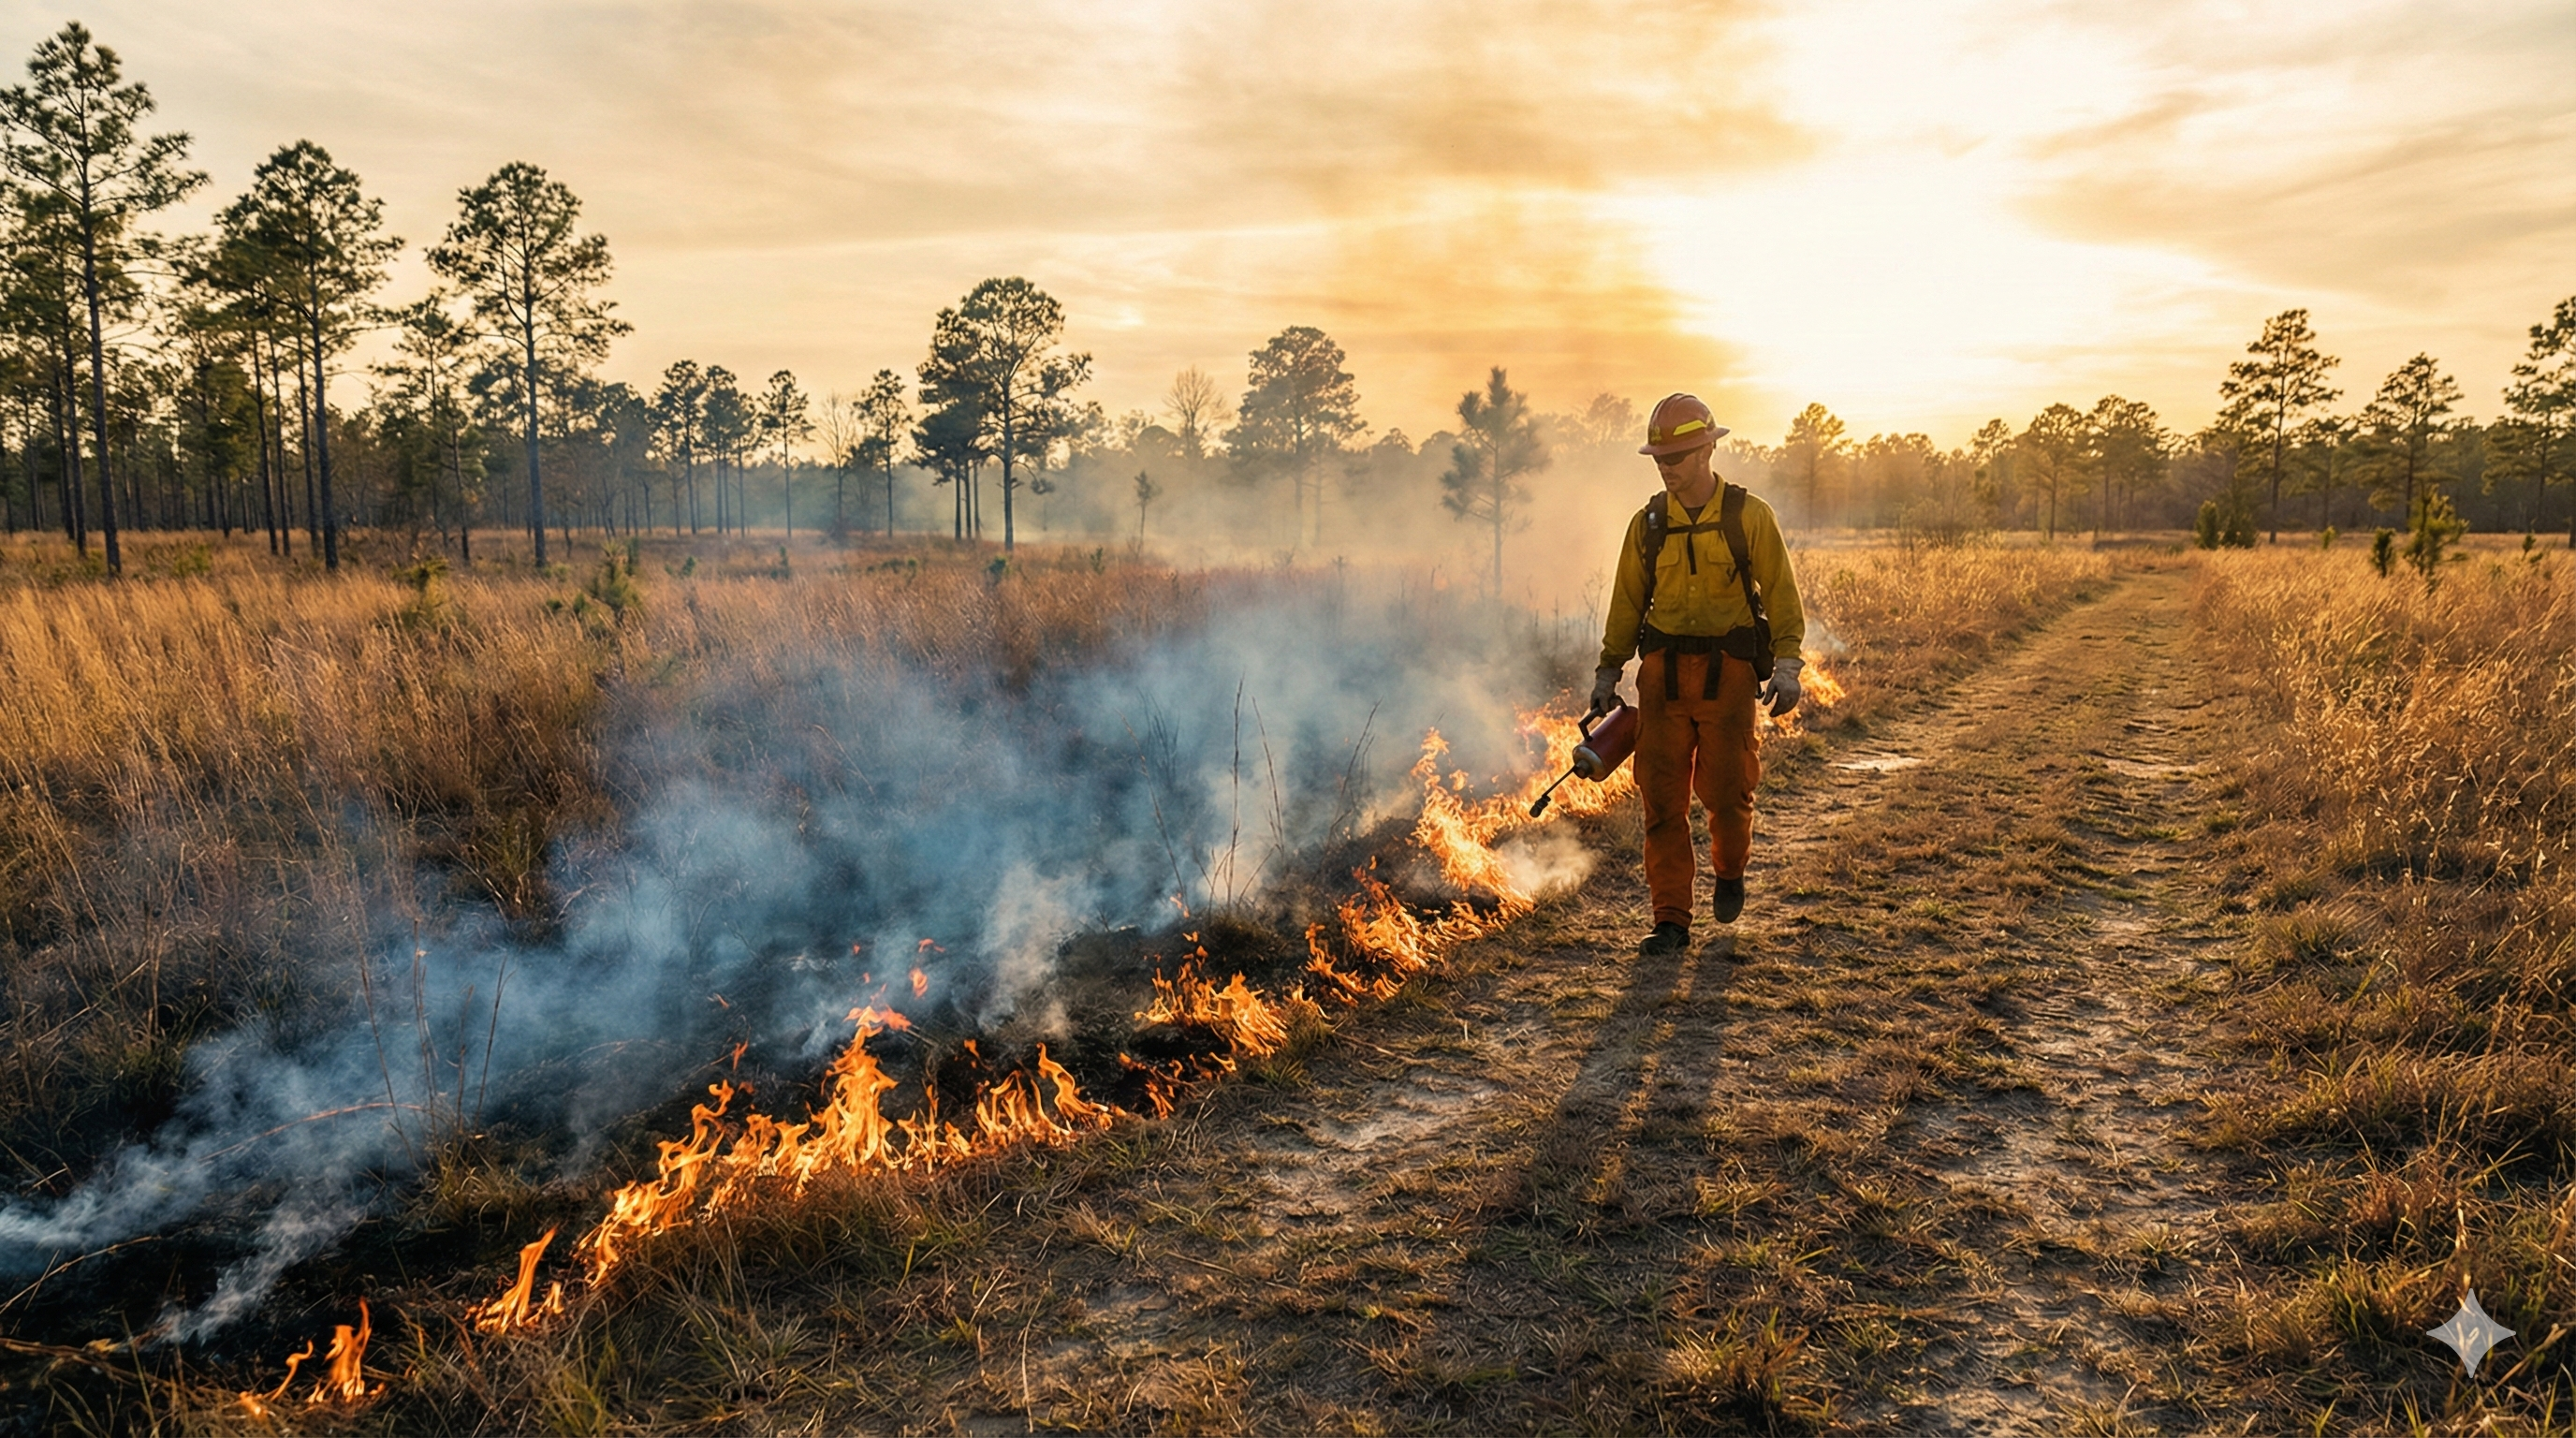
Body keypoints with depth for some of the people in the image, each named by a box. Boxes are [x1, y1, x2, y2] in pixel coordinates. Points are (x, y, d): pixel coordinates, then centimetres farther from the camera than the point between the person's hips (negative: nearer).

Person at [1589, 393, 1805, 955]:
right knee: (1662, 798, -1)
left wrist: (1787, 664, -9)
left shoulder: (1750, 516, -1)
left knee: (1726, 791, 1)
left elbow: (1780, 593, 2)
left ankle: (1729, 873, 34)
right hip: (1662, 672, 2)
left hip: (1727, 673, -2)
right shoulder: (1648, 524, 7)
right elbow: (1627, 602, 15)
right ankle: (1671, 921, 5)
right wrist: (1607, 672, 15)